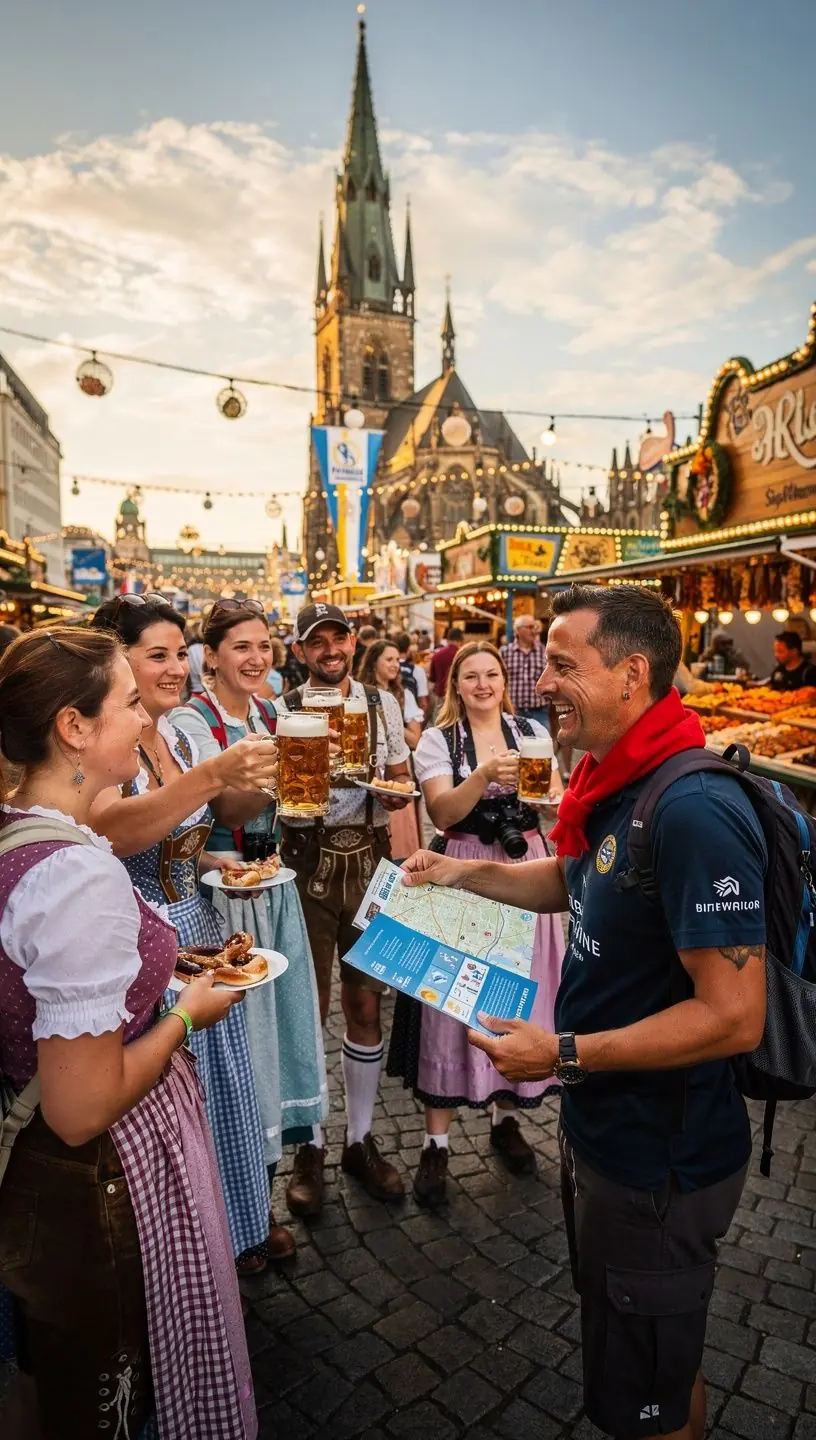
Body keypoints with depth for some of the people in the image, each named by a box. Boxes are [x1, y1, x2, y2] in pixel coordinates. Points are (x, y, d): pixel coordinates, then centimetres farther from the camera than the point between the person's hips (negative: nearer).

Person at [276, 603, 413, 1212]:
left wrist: (397, 793, -10)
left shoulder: (382, 704, 6)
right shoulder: (282, 711, -2)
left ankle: (361, 1138, 30)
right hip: (307, 863, -2)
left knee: (366, 1004, 11)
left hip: (369, 860, 2)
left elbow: (402, 781, 11)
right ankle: (309, 1146, 27)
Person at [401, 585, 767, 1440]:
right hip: (604, 1128, 9)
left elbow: (733, 1017, -30)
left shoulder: (694, 809, -30)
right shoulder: (618, 782, 0)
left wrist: (564, 1055, -25)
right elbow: (577, 882, 17)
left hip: (659, 1160, -9)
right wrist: (466, 873, 6)